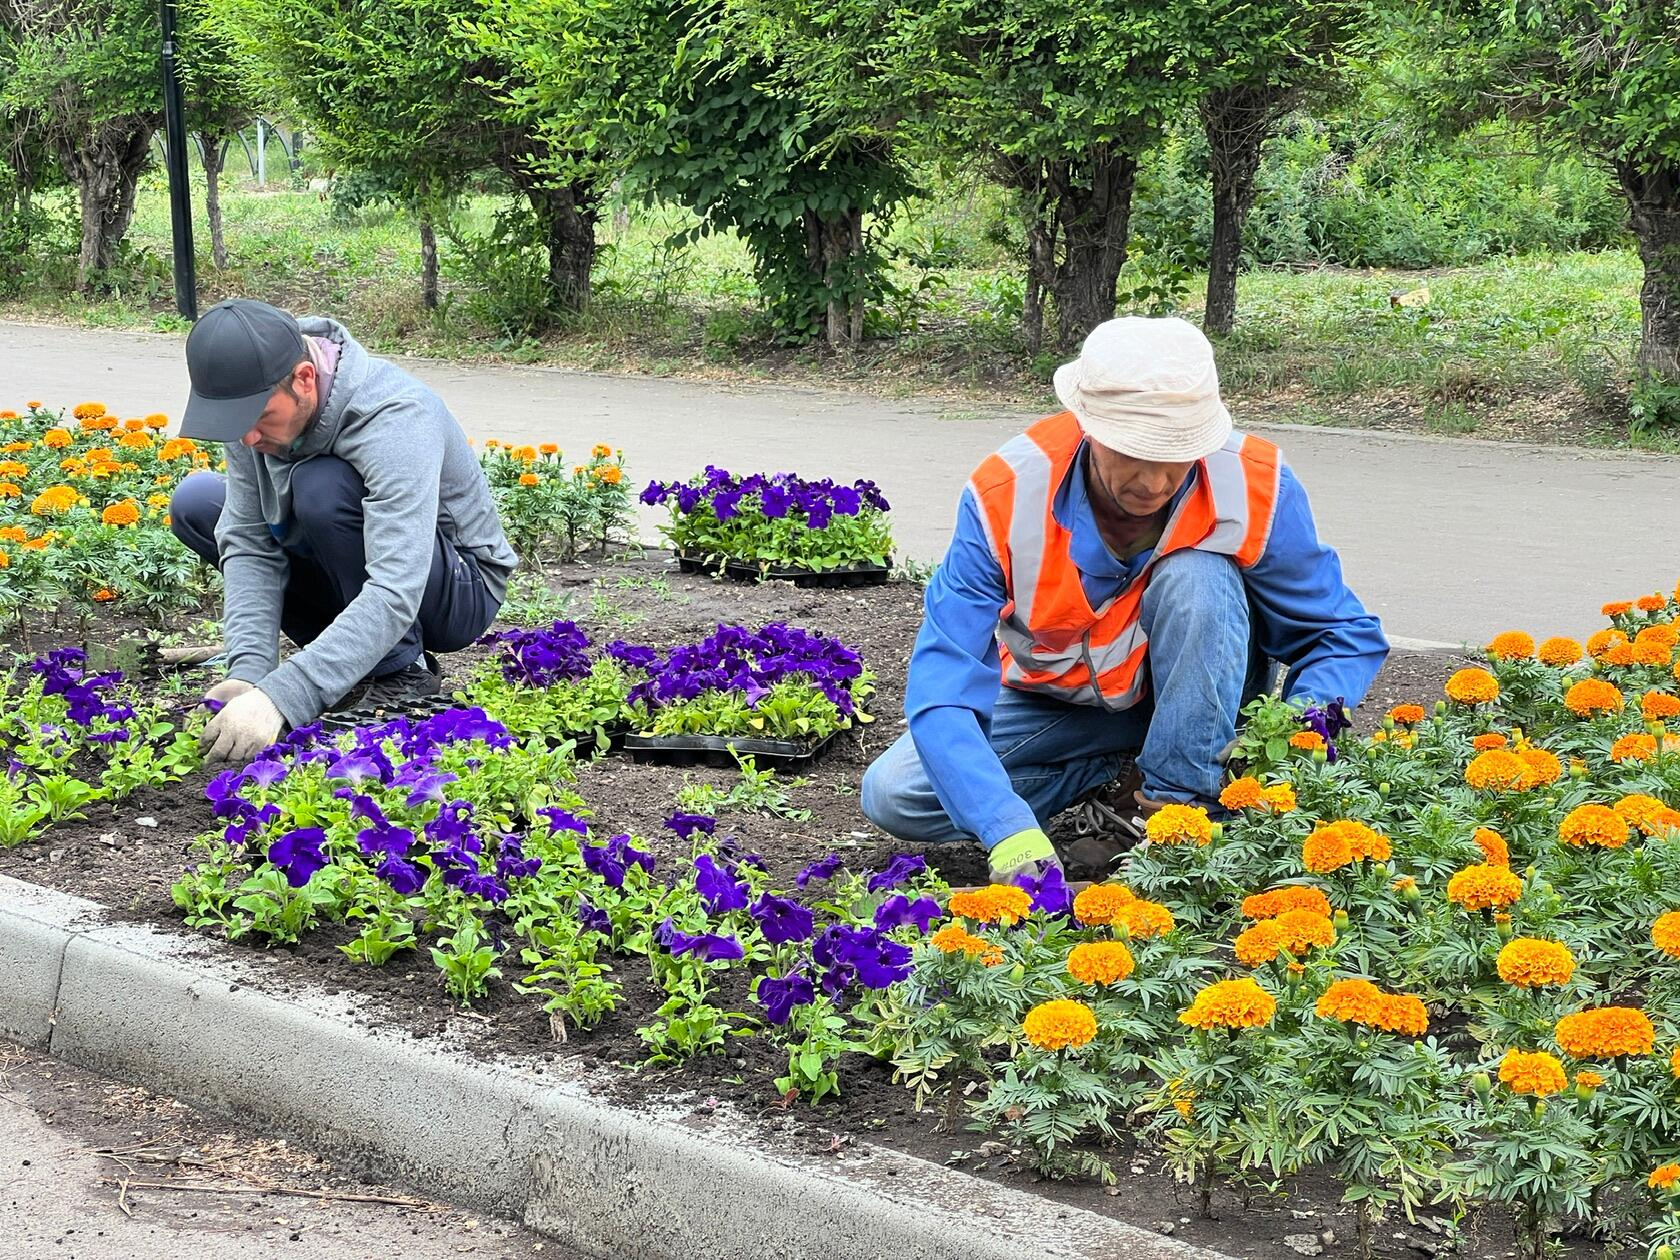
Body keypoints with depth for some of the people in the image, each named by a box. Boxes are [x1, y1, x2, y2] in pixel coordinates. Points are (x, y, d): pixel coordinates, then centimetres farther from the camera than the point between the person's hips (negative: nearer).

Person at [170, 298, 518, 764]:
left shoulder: (395, 419, -35)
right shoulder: (257, 400, -14)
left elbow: (394, 596, -42)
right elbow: (249, 543, -13)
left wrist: (280, 697, -50)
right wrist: (248, 673, -29)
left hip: (459, 592, -7)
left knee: (322, 486, -32)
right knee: (193, 504, -1)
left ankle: (401, 671, -12)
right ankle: (350, 656, 0)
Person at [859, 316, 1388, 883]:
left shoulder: (1255, 489, -27)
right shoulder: (1007, 495, -29)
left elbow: (1347, 636, -15)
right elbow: (942, 684, -33)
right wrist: (1011, 831, -49)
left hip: (1201, 685, -1)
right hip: (1060, 699, 2)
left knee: (1196, 576, -33)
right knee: (892, 798, -17)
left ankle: (1177, 804, -22)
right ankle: (1121, 781, -3)